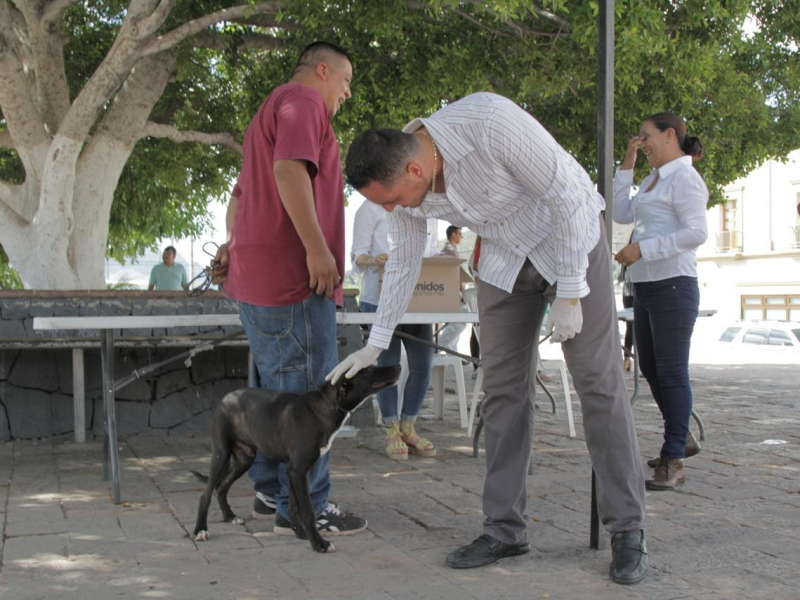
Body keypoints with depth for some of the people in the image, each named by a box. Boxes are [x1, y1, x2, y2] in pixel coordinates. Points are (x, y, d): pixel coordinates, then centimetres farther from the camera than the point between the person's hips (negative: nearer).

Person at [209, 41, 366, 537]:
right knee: (306, 391, -8)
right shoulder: (303, 100, -4)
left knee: (278, 390, 16)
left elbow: (240, 193, 30)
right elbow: (289, 170, -20)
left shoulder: (270, 110, 29)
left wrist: (235, 243, 21)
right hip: (292, 275, -11)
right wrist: (317, 248, -23)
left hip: (257, 276, 11)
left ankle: (272, 491, 23)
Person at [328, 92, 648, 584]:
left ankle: (628, 531, 0)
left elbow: (567, 194, -26)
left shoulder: (490, 122, -35)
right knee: (503, 388, 1)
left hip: (572, 236, -5)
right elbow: (403, 264, 3)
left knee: (599, 381, -7)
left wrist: (570, 295, -22)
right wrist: (375, 345, 6)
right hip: (505, 258, 5)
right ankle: (505, 529, 8)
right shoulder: (403, 180, -14)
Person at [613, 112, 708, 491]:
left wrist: (642, 249, -21)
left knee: (671, 372, -7)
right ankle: (682, 438, 32)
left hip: (672, 286, -10)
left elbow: (696, 232, -19)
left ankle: (672, 462, -2)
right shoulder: (653, 180, 18)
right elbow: (622, 214, 13)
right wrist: (626, 165, 10)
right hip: (644, 286, 10)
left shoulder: (684, 178, -10)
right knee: (651, 370, 16)